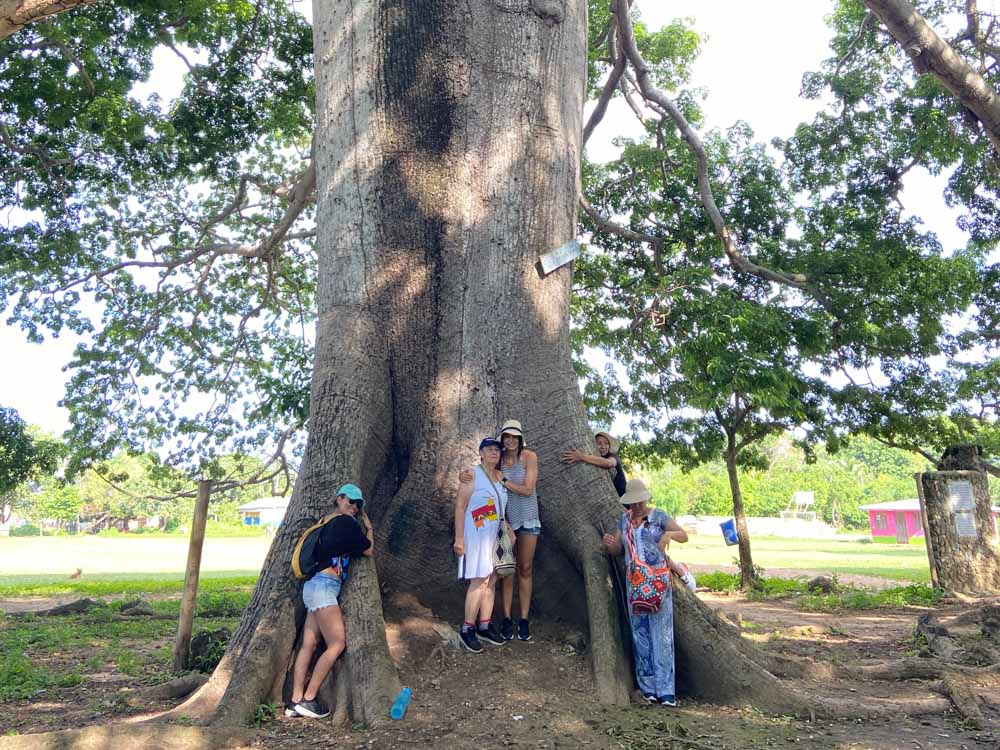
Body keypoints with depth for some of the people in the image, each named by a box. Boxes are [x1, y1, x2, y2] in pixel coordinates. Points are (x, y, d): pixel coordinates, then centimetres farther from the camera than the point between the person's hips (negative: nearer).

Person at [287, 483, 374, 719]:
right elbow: (369, 551, 3)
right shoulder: (346, 522, -6)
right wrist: (369, 528, 17)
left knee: (309, 645, 5)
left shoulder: (327, 523, 19)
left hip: (313, 586, 9)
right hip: (324, 586, -9)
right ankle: (308, 699, -6)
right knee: (337, 643, -8)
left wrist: (362, 527, 26)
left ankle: (296, 702, 4)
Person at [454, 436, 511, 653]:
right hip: (476, 536, -7)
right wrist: (459, 538, -16)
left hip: (494, 537, 7)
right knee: (479, 582, -8)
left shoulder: (500, 476, 9)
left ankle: (484, 626, 18)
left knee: (490, 581, 9)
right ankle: (467, 629, 2)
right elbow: (459, 506, -11)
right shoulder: (472, 475, -9)